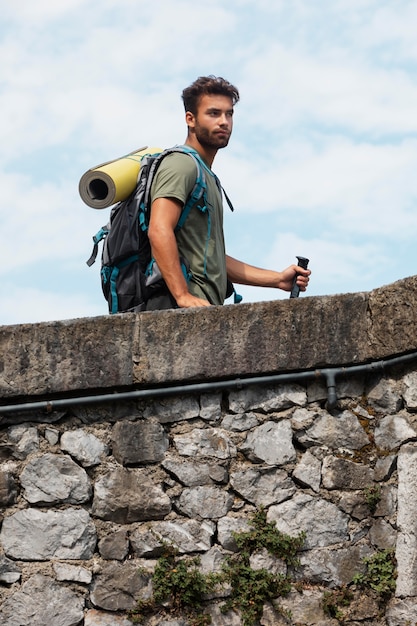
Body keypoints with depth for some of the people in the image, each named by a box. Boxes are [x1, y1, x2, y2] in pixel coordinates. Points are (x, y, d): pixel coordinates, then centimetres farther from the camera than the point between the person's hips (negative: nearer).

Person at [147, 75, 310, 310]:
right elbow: (159, 231, -17)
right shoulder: (182, 165, -2)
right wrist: (184, 297, -25)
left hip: (204, 311, 9)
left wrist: (278, 279, 22)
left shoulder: (209, 178, 28)